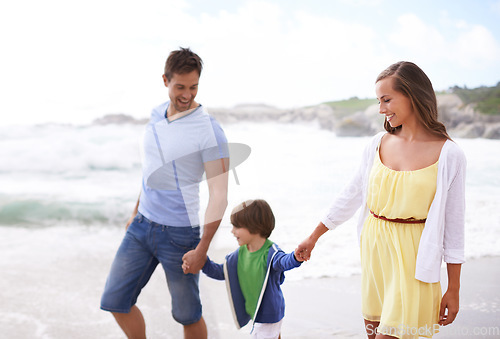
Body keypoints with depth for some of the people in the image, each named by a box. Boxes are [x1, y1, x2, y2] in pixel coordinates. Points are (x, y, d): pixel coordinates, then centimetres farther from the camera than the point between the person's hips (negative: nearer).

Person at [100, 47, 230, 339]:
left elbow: (219, 194, -17)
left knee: (187, 314, 7)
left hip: (179, 233, -6)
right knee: (115, 301, 9)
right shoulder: (157, 114, 6)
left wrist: (202, 249, -20)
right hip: (142, 225, 6)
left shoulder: (209, 131, -16)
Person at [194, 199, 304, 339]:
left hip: (269, 316, -7)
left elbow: (282, 261, -47)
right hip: (254, 312, 7)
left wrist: (296, 258, -70)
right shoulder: (240, 254, -4)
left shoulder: (270, 253, -26)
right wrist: (202, 263, -4)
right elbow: (221, 272, 8)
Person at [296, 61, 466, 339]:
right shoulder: (378, 145, 4)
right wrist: (313, 237, 18)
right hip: (374, 250, 5)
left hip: (411, 258, -4)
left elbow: (453, 223, -5)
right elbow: (351, 196, 14)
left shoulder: (448, 155, -8)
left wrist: (453, 289, -3)